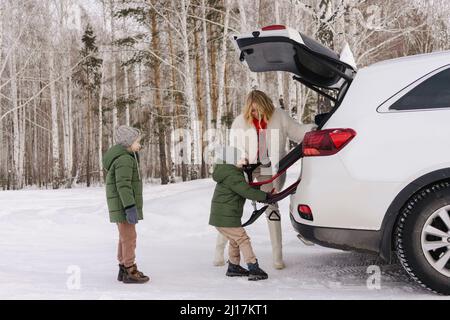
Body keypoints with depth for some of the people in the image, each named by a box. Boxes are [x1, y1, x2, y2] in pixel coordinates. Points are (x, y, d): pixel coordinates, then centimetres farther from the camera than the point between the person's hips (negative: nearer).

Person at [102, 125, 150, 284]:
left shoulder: (122, 157, 16)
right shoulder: (124, 159, -18)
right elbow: (123, 185, -26)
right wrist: (130, 207, -29)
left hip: (121, 206, 10)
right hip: (124, 205, -10)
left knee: (125, 237, 14)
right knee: (129, 237, -5)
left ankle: (124, 269, 20)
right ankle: (130, 272, -1)